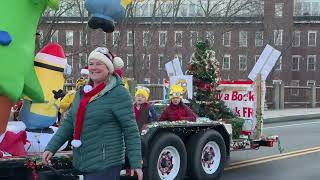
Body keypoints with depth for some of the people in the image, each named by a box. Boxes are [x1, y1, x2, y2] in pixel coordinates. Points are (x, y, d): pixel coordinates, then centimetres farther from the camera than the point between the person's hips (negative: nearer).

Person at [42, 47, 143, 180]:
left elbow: (131, 131, -12)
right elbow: (69, 123, 15)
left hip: (105, 165, -7)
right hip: (84, 164, 7)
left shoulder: (118, 94, -11)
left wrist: (136, 163, -14)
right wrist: (51, 148, 6)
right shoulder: (82, 92, 11)